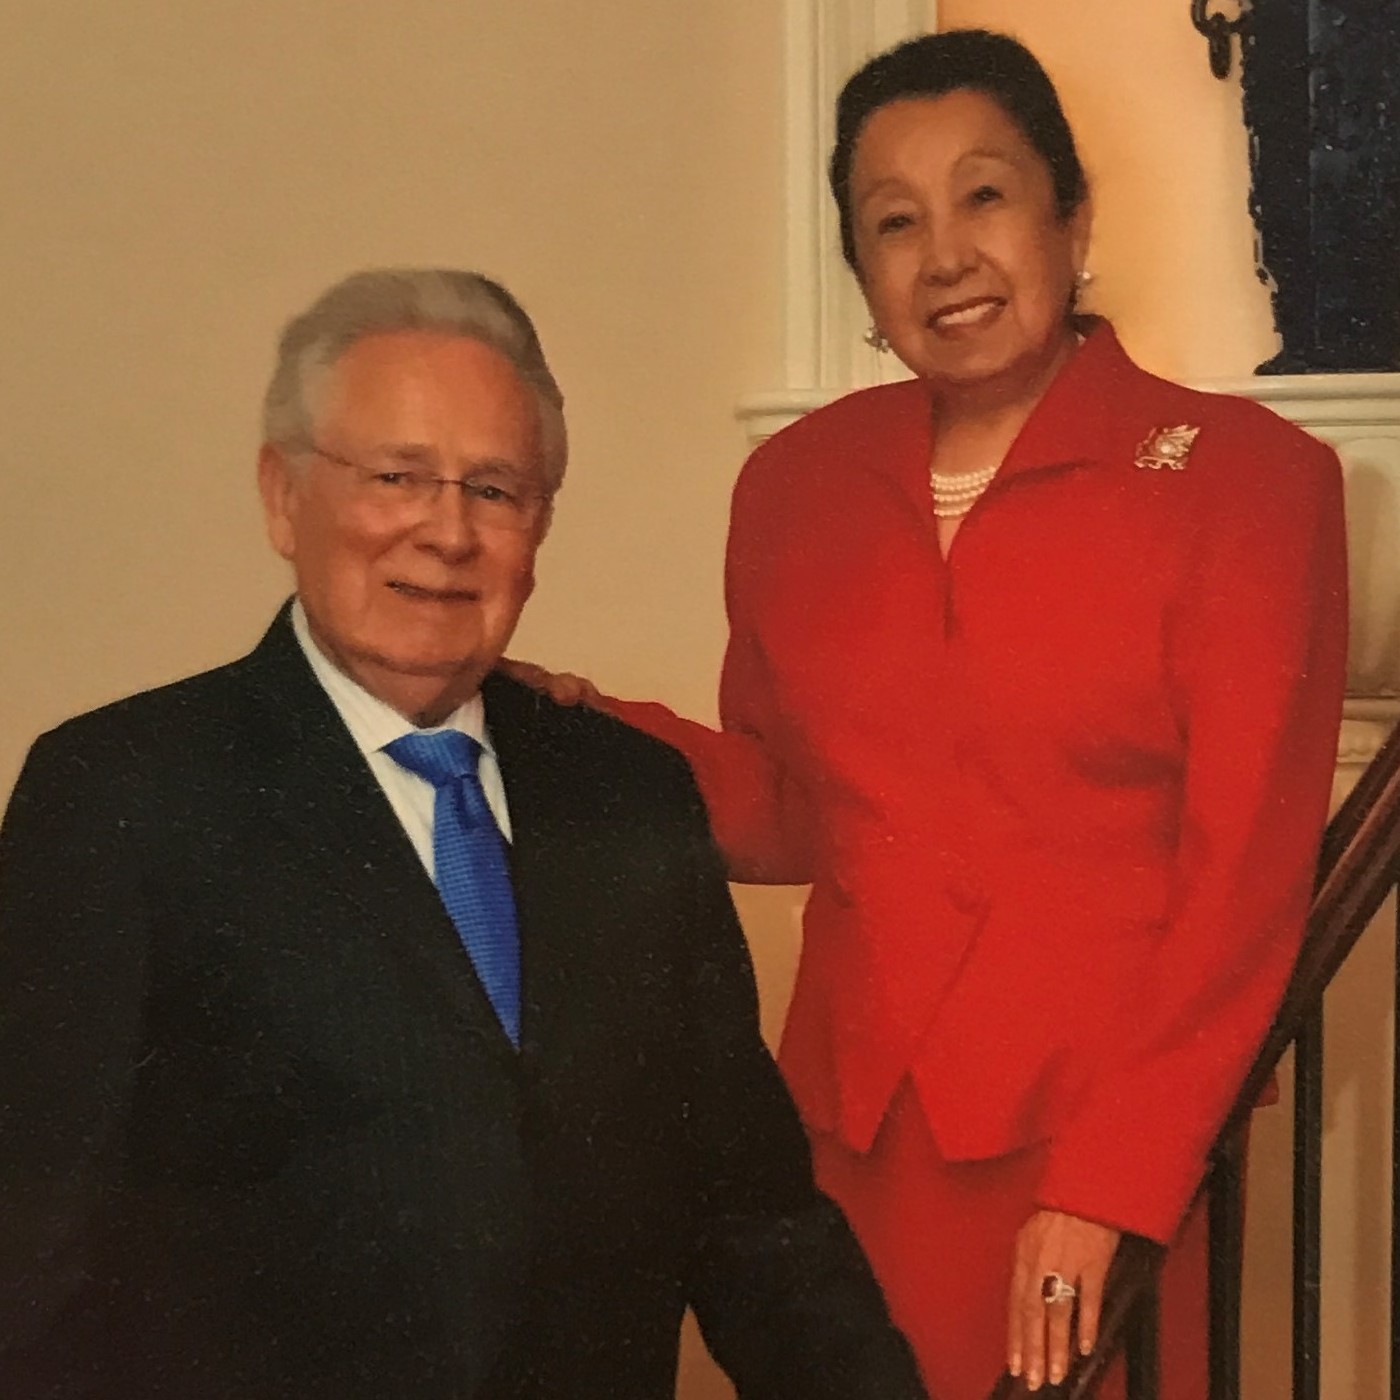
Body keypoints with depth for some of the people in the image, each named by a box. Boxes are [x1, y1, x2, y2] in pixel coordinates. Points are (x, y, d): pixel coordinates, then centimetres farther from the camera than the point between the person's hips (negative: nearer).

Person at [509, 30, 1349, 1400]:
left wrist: (1106, 1185, -14)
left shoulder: (1241, 476, -7)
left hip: (1106, 1145, -3)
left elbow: (1244, 876, -9)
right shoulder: (797, 482, 3)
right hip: (856, 1138, 3)